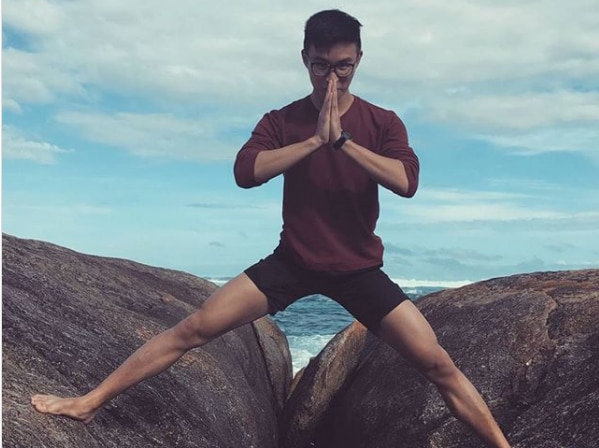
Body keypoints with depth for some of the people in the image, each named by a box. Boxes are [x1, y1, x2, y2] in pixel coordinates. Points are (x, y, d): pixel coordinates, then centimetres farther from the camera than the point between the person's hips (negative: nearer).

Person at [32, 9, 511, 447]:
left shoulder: (382, 122, -3)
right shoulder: (282, 121, -2)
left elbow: (407, 182, -20)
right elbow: (245, 172, -20)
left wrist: (342, 140, -25)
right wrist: (316, 139, -24)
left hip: (359, 268, 0)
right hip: (292, 261, 0)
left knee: (437, 363, -6)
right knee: (193, 329, -8)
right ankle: (89, 402, 2)